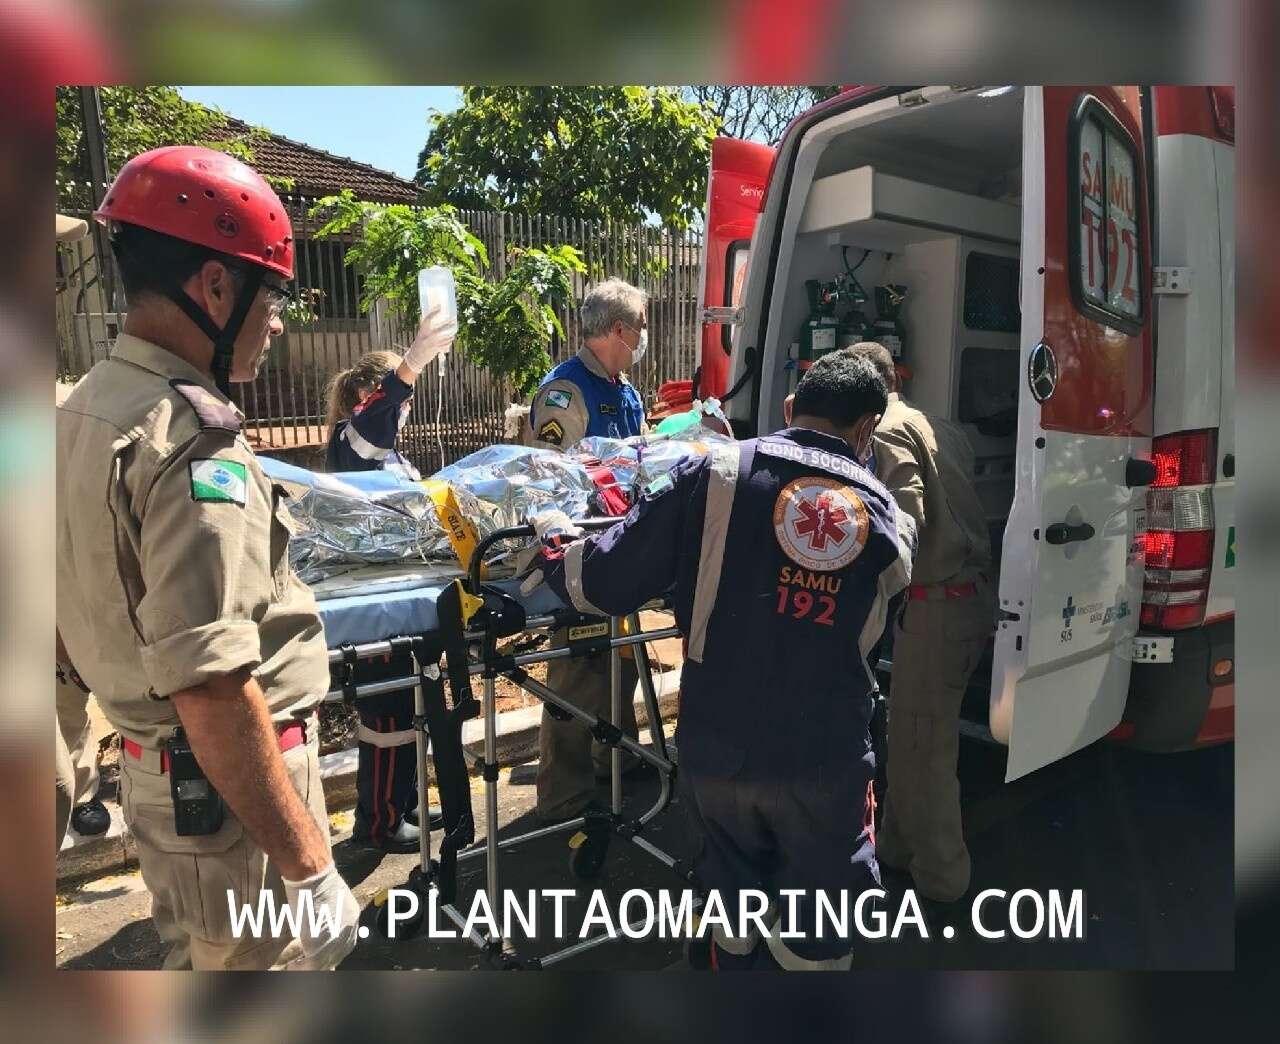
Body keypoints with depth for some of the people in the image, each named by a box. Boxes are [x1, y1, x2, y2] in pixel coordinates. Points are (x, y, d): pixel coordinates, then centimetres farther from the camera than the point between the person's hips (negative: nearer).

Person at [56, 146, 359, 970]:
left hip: (152, 770, 9)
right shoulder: (193, 440, -24)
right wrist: (307, 865, -23)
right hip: (224, 791, -9)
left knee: (196, 951, 26)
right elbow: (213, 692, -29)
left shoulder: (86, 408, 6)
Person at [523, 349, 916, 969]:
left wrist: (554, 543, 11)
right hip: (825, 762, 0)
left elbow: (601, 585, -11)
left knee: (735, 921, 25)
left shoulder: (715, 473, -10)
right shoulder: (889, 517, -2)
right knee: (816, 935, 21)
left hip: (717, 751, 0)